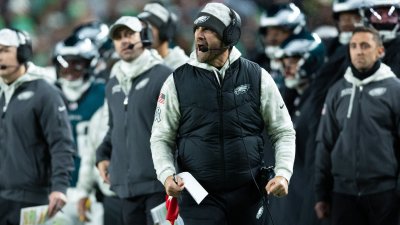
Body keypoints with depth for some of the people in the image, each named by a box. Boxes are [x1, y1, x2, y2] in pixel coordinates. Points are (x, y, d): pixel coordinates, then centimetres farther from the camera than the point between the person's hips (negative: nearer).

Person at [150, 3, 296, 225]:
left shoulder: (257, 77, 2)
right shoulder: (178, 82, 1)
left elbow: (284, 132, 8)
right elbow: (161, 137, 6)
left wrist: (283, 174, -7)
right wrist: (167, 175, -12)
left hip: (248, 195, 1)